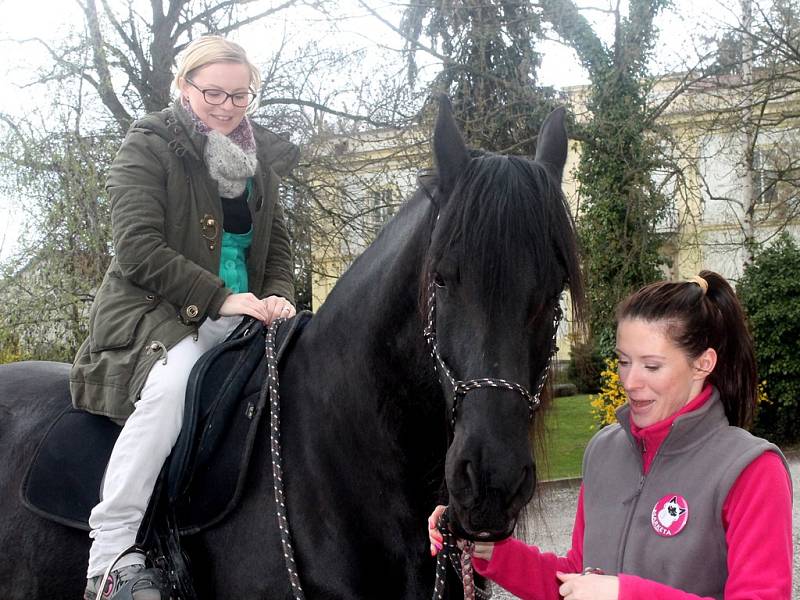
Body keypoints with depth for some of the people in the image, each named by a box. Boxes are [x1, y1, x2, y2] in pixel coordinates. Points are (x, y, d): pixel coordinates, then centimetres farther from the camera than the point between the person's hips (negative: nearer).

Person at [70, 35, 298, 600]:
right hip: (153, 308, -6)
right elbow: (138, 246, -14)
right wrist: (220, 298, -20)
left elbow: (277, 245, 19)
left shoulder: (259, 158, 15)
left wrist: (277, 296, -5)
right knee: (171, 381, -36)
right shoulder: (149, 146, -3)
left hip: (237, 315, 6)